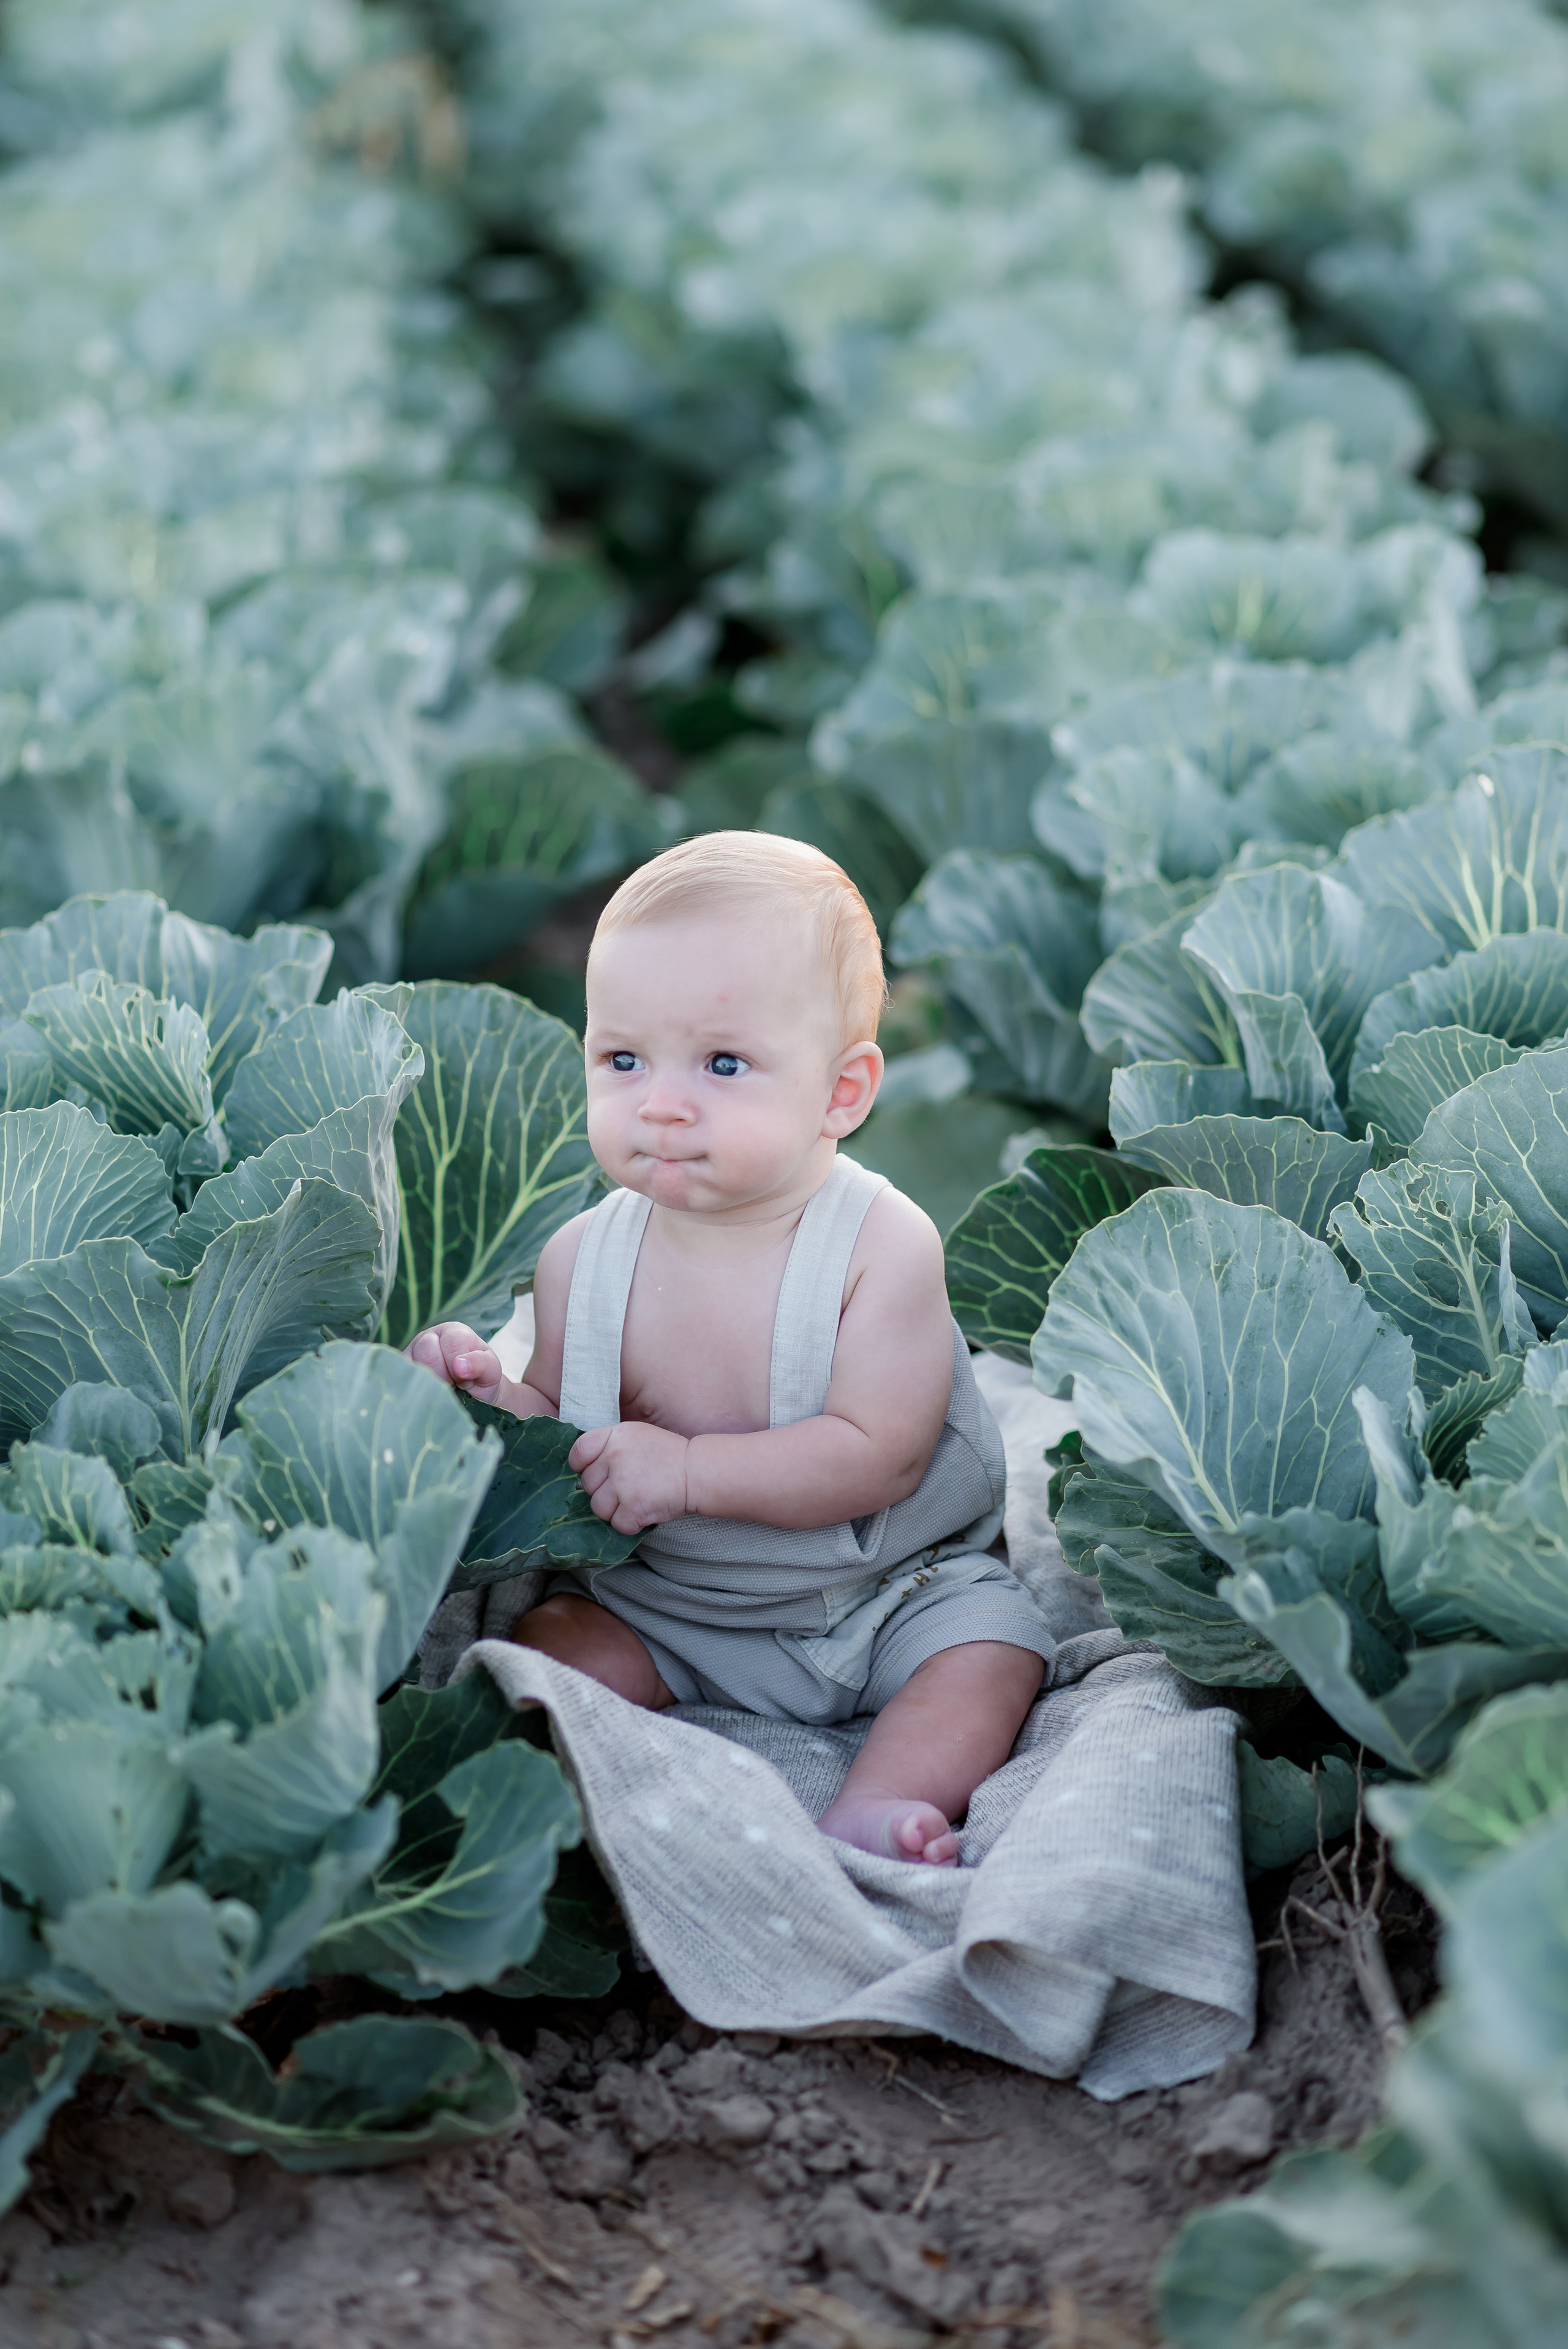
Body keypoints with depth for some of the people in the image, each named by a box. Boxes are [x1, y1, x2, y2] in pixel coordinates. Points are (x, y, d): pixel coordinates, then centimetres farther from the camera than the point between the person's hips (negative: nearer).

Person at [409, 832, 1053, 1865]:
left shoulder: (882, 1243, -22)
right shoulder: (583, 1260, -11)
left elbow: (878, 1457, -26)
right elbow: (569, 1435, -2)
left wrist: (689, 1470, -32)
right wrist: (497, 1397, -24)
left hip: (891, 1589, -2)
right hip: (668, 1605, 3)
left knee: (991, 1650, -23)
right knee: (552, 1640, -17)